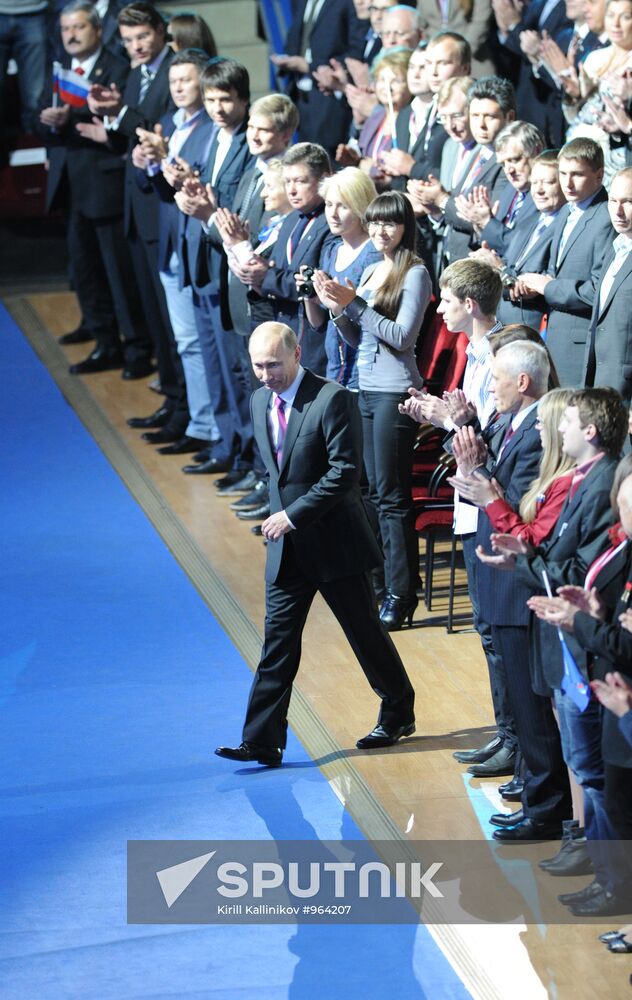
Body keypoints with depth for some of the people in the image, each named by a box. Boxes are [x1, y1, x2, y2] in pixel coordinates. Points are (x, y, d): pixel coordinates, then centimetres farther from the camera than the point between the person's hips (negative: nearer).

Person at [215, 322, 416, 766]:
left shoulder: (333, 399, -16)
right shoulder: (261, 400, 8)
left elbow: (345, 470, -20)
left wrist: (294, 515, -21)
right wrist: (278, 515, 9)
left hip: (333, 541, -6)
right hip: (287, 546, 6)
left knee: (365, 631, 9)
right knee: (278, 641, 0)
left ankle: (398, 713, 29)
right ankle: (263, 741, -2)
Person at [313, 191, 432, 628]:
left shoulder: (415, 272, -10)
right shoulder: (371, 271, 14)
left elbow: (403, 337, -17)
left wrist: (354, 304, -19)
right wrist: (337, 307, -3)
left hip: (396, 391, -8)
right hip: (368, 388, 8)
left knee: (393, 495, -6)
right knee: (376, 492, 12)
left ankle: (401, 593, -2)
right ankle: (388, 576, 20)